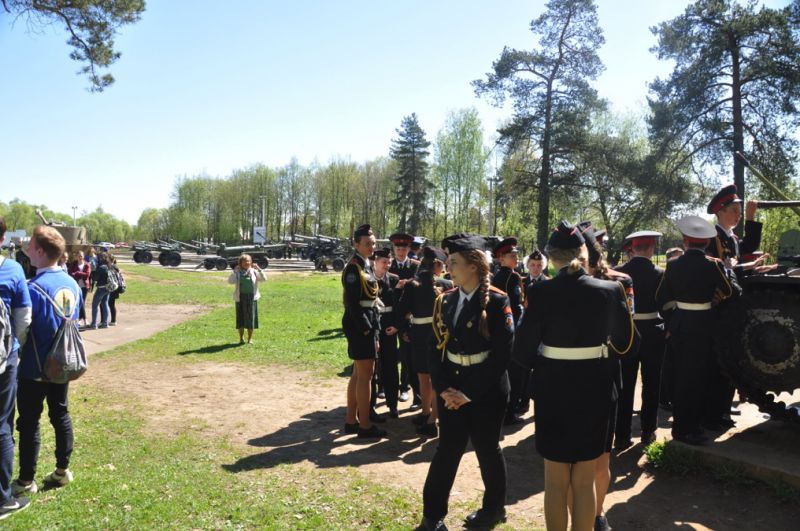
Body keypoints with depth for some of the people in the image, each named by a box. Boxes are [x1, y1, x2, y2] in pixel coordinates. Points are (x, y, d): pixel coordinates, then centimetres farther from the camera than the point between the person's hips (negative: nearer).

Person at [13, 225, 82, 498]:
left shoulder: (34, 288, -21)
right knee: (61, 416, 15)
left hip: (35, 368, -6)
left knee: (29, 423, 6)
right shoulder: (72, 284, 2)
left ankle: (26, 481, 17)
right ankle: (62, 470, 25)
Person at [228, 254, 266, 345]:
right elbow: (230, 281, -9)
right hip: (240, 297, 0)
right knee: (240, 318, 4)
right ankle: (241, 338, 18)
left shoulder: (254, 271, 5)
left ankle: (250, 338, 14)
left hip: (252, 297, 0)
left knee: (251, 317, 2)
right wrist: (234, 271, -18)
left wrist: (259, 269, -12)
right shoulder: (237, 272, 3)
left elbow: (264, 279, 0)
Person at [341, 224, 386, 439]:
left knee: (358, 374, 14)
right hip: (360, 326, -10)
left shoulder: (367, 266, 15)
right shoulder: (354, 268, -14)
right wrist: (366, 329, -19)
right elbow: (352, 302, -20)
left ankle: (351, 420, 23)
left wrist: (374, 329, 14)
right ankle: (365, 425, 5)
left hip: (368, 325, 10)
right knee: (365, 374, -4)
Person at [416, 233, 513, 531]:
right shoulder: (445, 301, 4)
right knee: (448, 449, 8)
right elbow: (437, 346, 5)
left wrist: (470, 392, -16)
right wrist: (442, 388, -7)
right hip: (451, 388, 4)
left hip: (486, 391, -4)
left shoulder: (497, 301, -12)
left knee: (487, 449, 13)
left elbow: (503, 353, -16)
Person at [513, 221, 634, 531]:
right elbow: (624, 342, 4)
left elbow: (522, 351, -11)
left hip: (553, 390, -1)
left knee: (555, 481, 15)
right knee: (584, 482, 15)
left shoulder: (540, 293, -13)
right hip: (594, 389, 2)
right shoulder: (610, 290, -8)